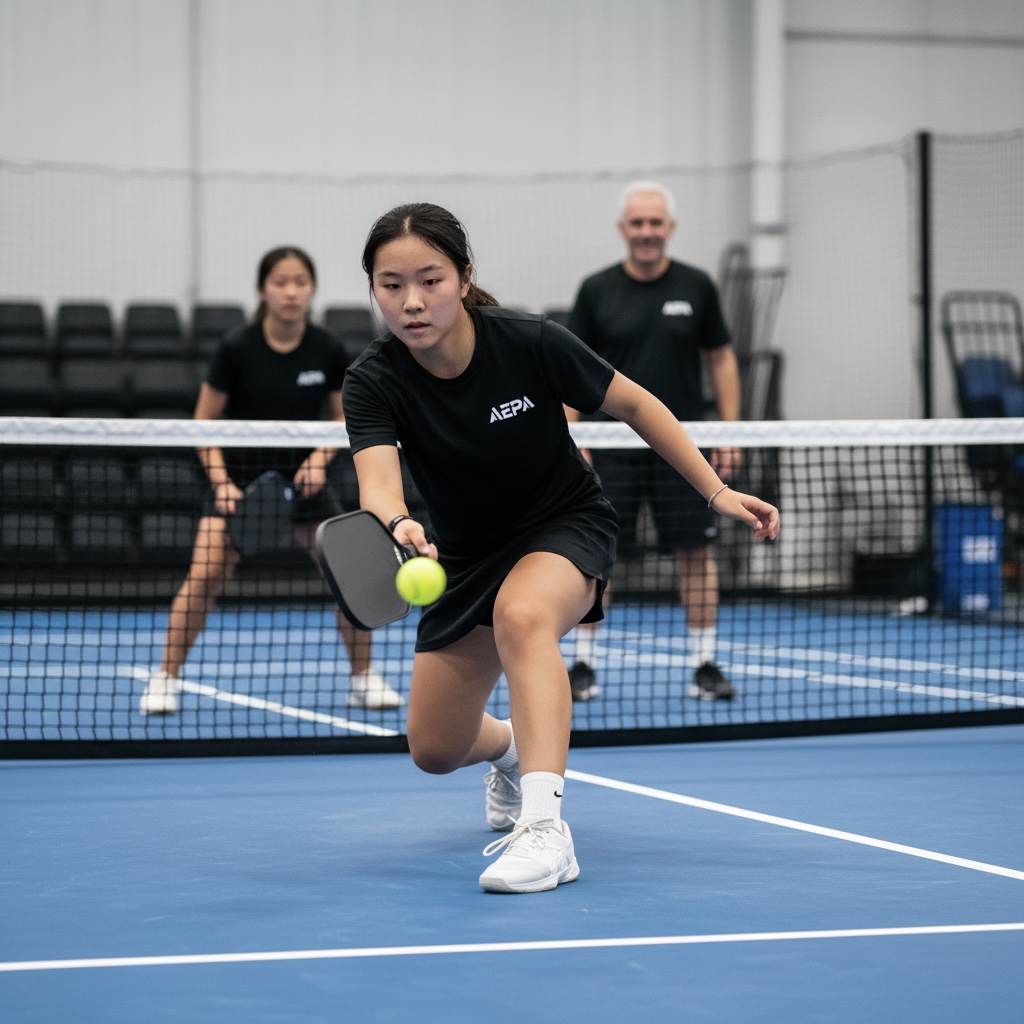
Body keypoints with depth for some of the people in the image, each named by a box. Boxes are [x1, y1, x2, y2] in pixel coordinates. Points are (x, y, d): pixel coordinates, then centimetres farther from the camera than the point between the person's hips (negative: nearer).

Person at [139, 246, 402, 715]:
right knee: (204, 576, -18)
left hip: (303, 477, 2)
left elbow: (343, 418, 5)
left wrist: (319, 459, -13)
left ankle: (364, 679, 12)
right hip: (240, 476, -2)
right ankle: (165, 679, -4)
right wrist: (221, 482, -18)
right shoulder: (236, 348, -15)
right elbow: (205, 423, -7)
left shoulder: (328, 351, -8)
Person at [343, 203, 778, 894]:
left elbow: (633, 404, -9)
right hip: (466, 553, 4)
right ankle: (512, 749, 45)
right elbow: (377, 477, -38)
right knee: (435, 751, 7)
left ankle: (543, 826, -45)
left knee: (522, 615, -39)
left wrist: (717, 491, -10)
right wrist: (394, 525, -62)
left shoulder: (530, 343, -23)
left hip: (565, 525, -3)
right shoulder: (375, 382, -21)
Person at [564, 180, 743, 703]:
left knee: (696, 552, 2)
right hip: (611, 445, 0)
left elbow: (721, 359, 7)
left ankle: (705, 666, 10)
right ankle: (583, 665, 6)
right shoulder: (596, 290, 1)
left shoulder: (696, 286, 2)